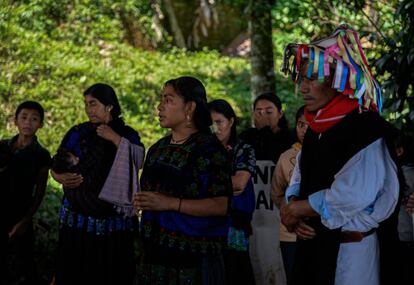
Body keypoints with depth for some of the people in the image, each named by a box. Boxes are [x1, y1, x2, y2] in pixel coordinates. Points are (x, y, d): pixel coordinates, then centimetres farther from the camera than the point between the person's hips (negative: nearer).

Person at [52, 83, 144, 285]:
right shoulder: (78, 133, 6)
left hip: (114, 219, 0)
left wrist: (116, 139, -13)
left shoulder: (127, 135, 8)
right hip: (78, 217, 0)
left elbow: (138, 161, -8)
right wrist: (61, 178, -16)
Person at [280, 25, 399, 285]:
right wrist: (294, 209, -7)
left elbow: (351, 196, -23)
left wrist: (296, 210, -11)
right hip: (313, 241, 7)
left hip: (348, 247, -7)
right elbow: (300, 179, 15)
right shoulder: (318, 127, 11)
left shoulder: (366, 129, -15)